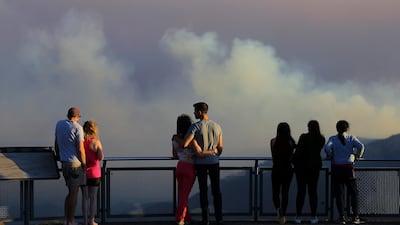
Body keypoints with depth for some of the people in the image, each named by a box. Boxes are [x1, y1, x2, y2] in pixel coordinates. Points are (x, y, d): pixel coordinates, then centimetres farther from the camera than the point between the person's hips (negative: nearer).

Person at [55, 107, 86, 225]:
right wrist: (84, 165, -5)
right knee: (74, 192, 0)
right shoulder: (77, 128, -12)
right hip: (75, 163, -7)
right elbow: (81, 149, -14)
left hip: (64, 162, 7)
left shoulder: (59, 124, 6)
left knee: (71, 191, 16)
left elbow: (56, 144, 14)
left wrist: (59, 158, 25)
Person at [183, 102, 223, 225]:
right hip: (214, 162, 3)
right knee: (216, 190, 9)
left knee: (203, 191, 5)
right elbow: (220, 147, 6)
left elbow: (185, 144, -21)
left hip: (200, 163, -3)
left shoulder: (195, 126, -13)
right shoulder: (217, 126, 1)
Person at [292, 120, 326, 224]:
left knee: (301, 191, 4)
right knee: (313, 191, 7)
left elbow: (298, 151, -13)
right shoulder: (321, 139, 0)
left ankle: (298, 216, 5)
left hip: (302, 166, -3)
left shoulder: (304, 137, -13)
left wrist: (294, 161, 3)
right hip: (315, 166, 3)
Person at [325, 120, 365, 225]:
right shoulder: (351, 138, 4)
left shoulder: (333, 139, 4)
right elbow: (361, 146, -11)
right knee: (354, 192, 11)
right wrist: (358, 155, 6)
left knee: (339, 194, 4)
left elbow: (327, 147, -15)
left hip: (336, 168, 0)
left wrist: (330, 157, 2)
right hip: (349, 168, 0)